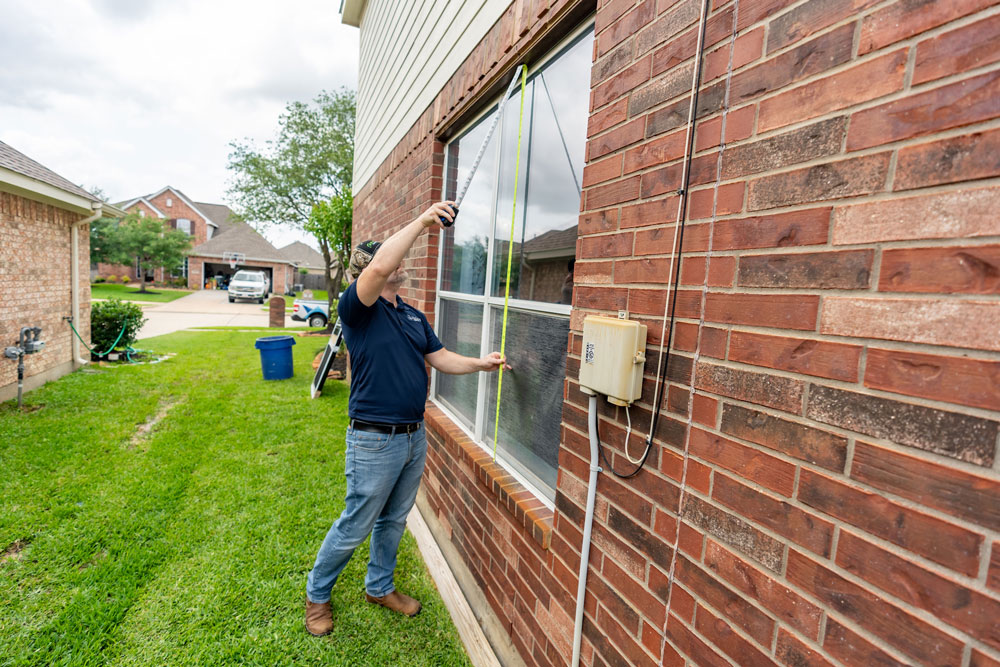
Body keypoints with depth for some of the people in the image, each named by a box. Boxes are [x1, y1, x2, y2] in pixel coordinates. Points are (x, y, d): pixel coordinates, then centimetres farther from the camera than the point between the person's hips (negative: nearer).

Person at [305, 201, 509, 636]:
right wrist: (422, 222, -28)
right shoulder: (357, 308, -13)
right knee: (355, 526, 10)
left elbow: (441, 358, 10)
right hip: (375, 440, -7)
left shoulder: (413, 315, 10)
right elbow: (379, 267, -33)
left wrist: (479, 364, -6)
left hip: (415, 436, 7)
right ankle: (316, 595, 37)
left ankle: (379, 587, 45)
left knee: (394, 520, 22)